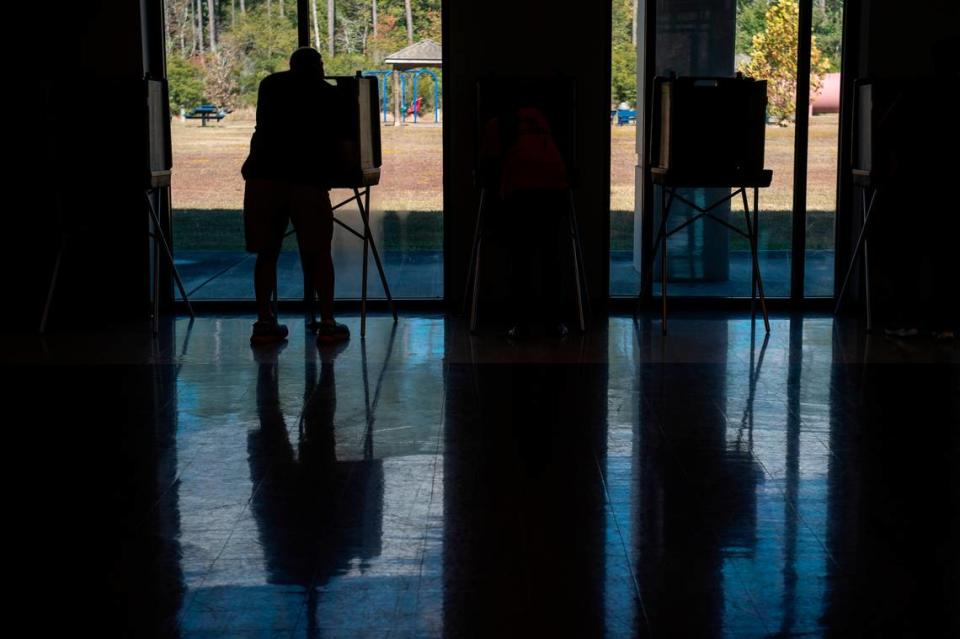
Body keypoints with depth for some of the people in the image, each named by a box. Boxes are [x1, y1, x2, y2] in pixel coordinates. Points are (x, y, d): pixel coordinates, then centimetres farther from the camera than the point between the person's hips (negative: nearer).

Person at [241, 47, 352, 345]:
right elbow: (341, 147, 14)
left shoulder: (270, 85, 20)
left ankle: (264, 323, 10)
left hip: (263, 175, 2)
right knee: (318, 253, 8)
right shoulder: (330, 96, 13)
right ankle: (327, 324, 10)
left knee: (267, 253, 10)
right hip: (308, 178, -2)